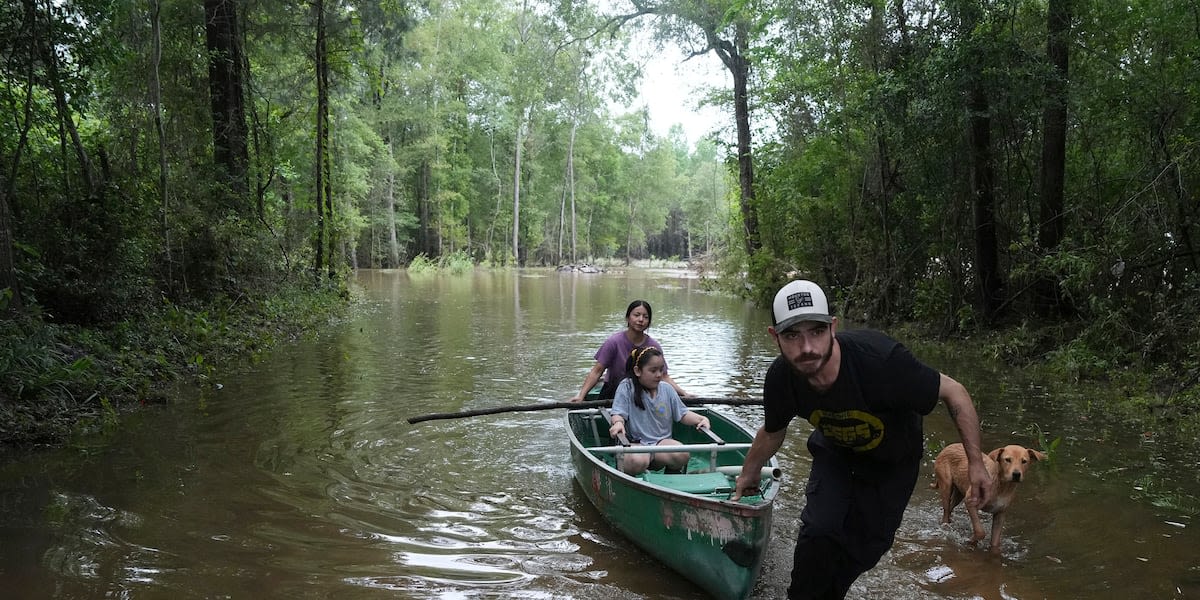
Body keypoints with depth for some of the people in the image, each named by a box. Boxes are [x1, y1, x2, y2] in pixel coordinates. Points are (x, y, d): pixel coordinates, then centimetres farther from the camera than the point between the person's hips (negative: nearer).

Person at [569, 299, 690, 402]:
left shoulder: (654, 346, -3)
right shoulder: (614, 342, -13)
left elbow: (664, 376, 0)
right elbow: (597, 371, -14)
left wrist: (683, 394, -13)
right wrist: (581, 395, -25)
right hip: (612, 394, -3)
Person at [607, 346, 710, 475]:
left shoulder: (667, 389, 11)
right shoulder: (626, 387, 0)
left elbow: (682, 414, 14)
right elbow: (619, 412, -6)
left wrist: (701, 419, -4)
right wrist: (618, 422, -29)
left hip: (661, 442, 4)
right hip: (634, 443, -4)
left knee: (682, 454, -27)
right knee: (637, 461, -37)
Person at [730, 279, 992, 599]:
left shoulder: (881, 360, -43)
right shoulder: (780, 379, -29)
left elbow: (954, 392, -26)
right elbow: (772, 433, -4)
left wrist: (975, 463, -23)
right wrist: (749, 475, 11)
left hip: (893, 458, -1)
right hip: (835, 452, 1)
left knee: (865, 545, 6)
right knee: (819, 529, -18)